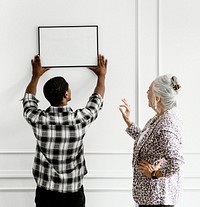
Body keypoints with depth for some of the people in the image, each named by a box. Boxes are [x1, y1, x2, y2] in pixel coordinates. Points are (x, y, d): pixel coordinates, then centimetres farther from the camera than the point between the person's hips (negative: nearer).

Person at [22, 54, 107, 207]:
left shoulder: (38, 119, -15)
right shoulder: (80, 119, -18)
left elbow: (28, 100, 9)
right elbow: (97, 99, 3)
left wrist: (36, 76, 23)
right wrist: (102, 75, 20)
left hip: (45, 191, 2)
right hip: (73, 192, -1)